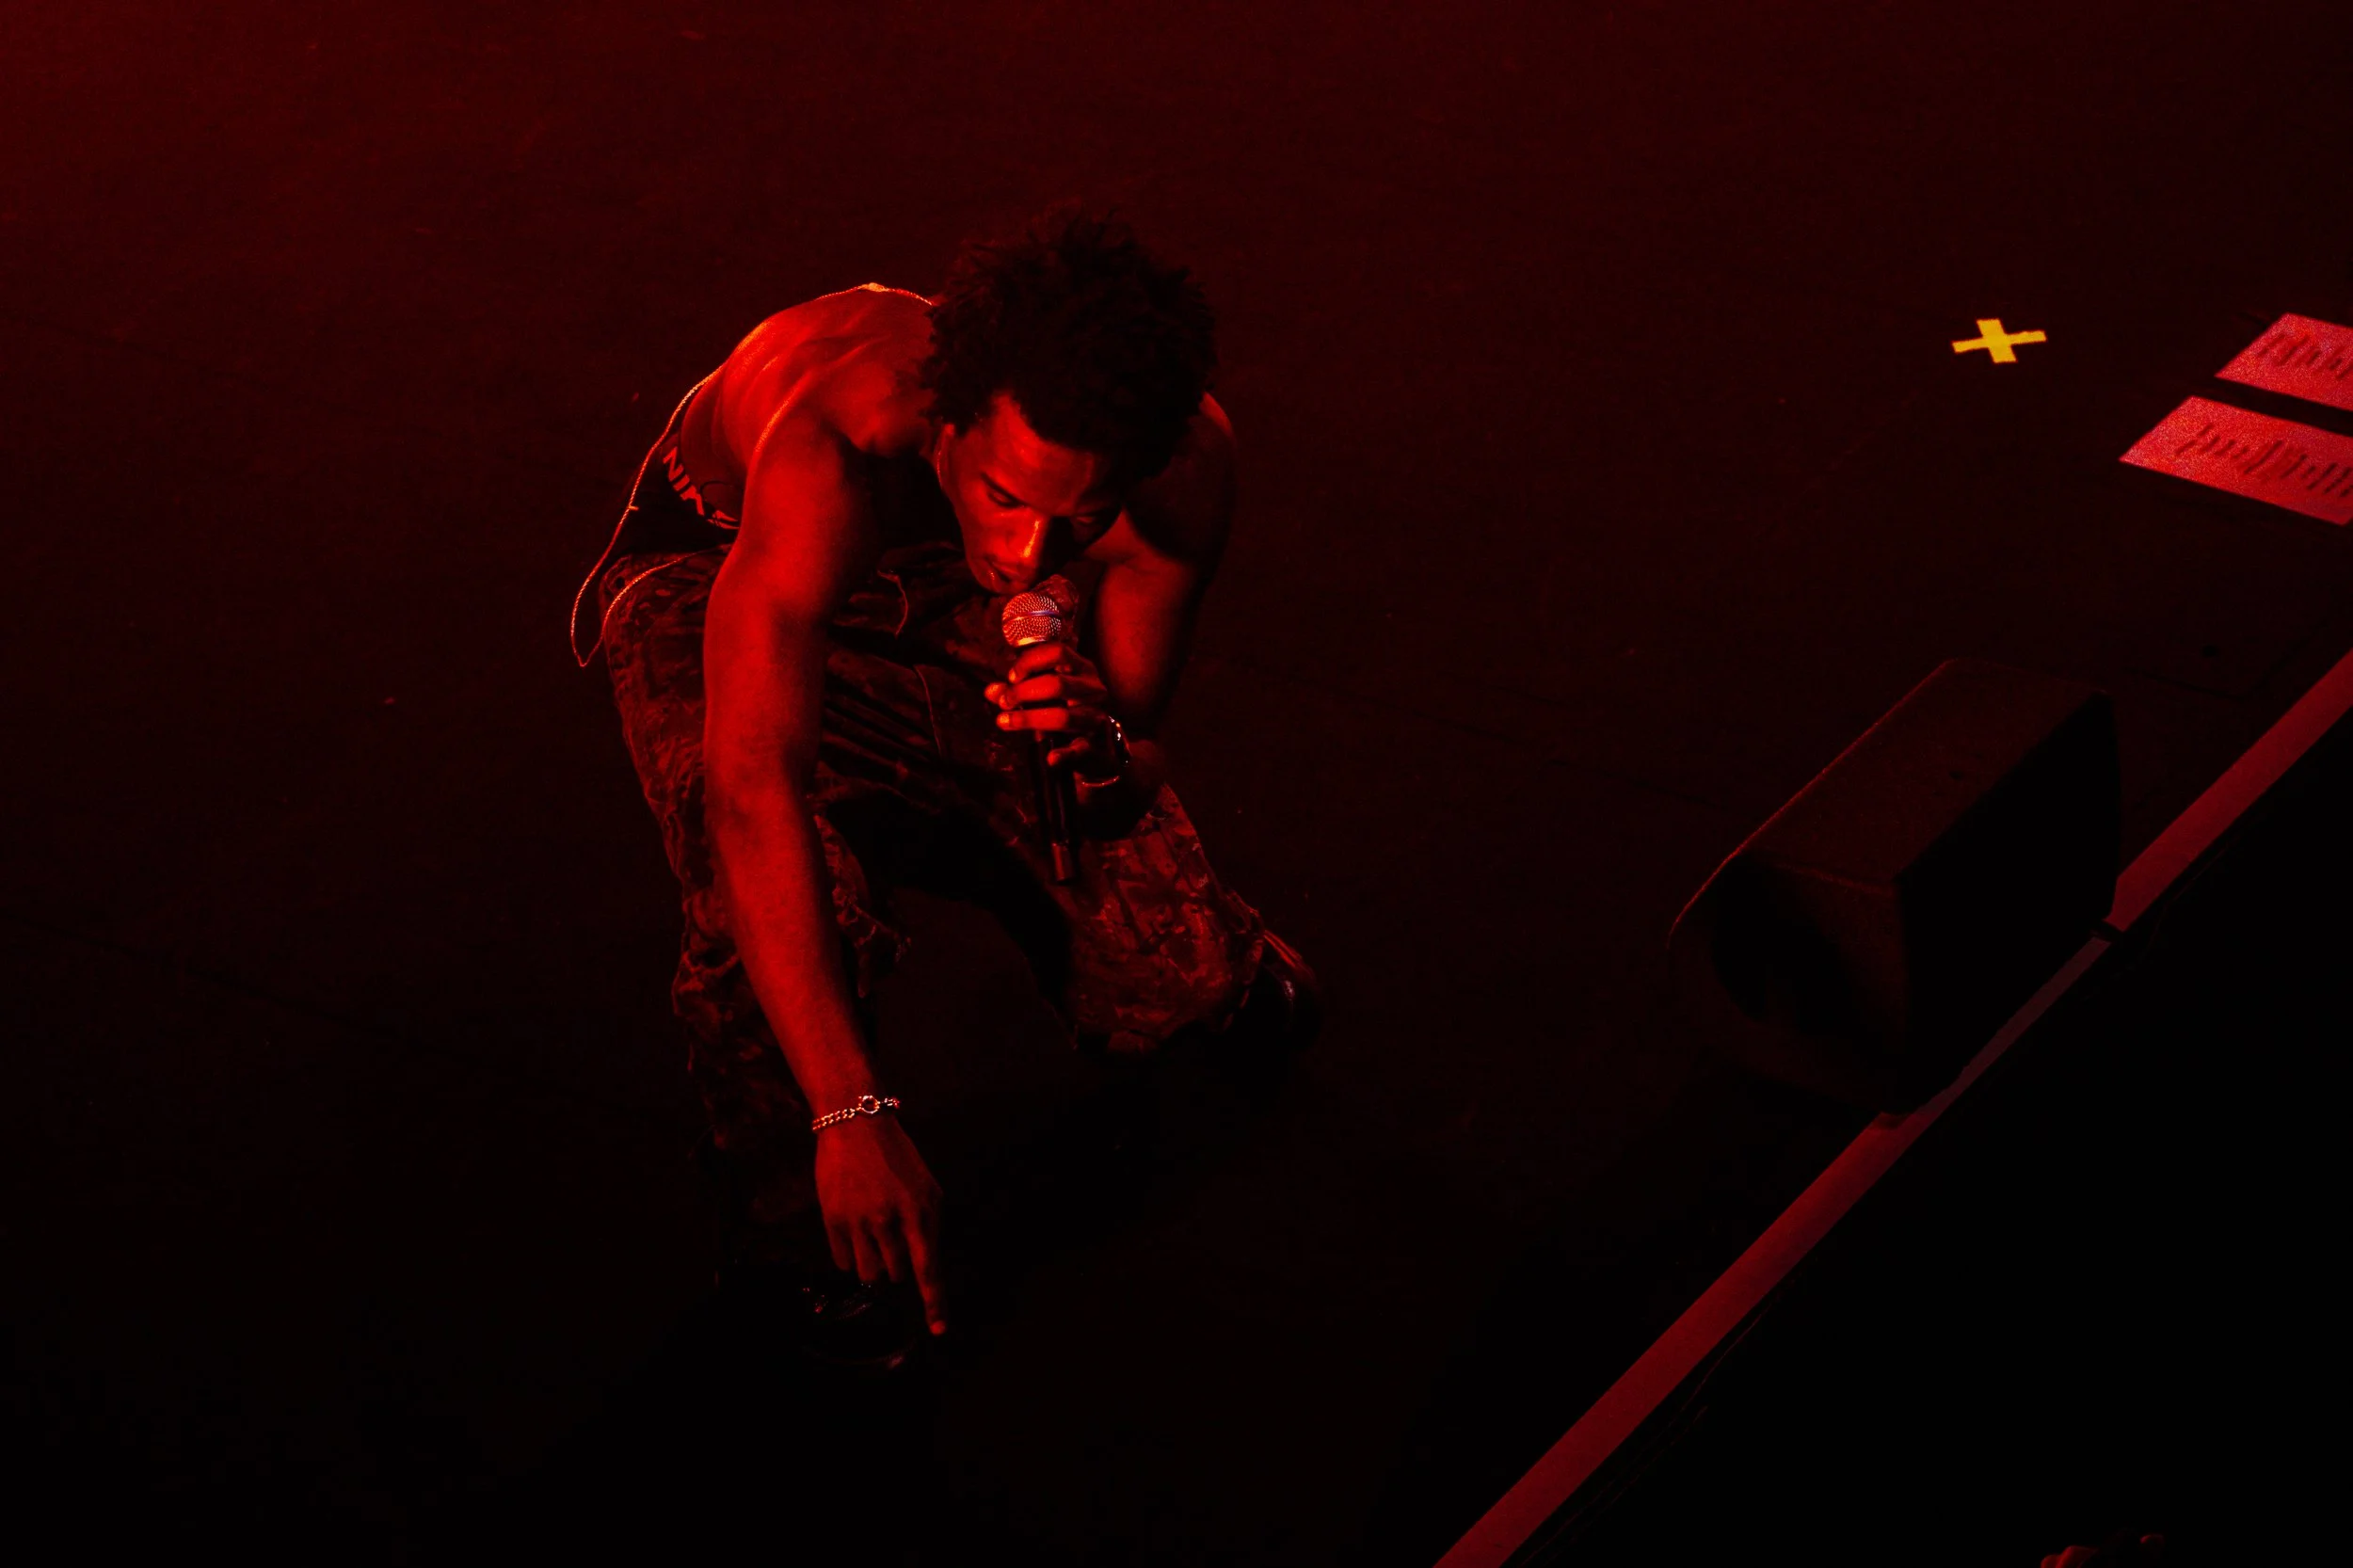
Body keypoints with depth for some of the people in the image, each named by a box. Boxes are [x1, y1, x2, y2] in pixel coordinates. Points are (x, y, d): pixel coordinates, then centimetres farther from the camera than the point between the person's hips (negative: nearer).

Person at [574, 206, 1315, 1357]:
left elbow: (1128, 775, -19)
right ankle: (800, 1220, -6)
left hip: (947, 616, 3)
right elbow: (752, 792, -49)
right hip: (714, 580, -3)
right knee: (781, 906, -34)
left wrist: (1102, 754, -45)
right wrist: (851, 1115, -54)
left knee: (1184, 985, -10)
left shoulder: (1188, 462, -30)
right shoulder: (833, 444, -44)